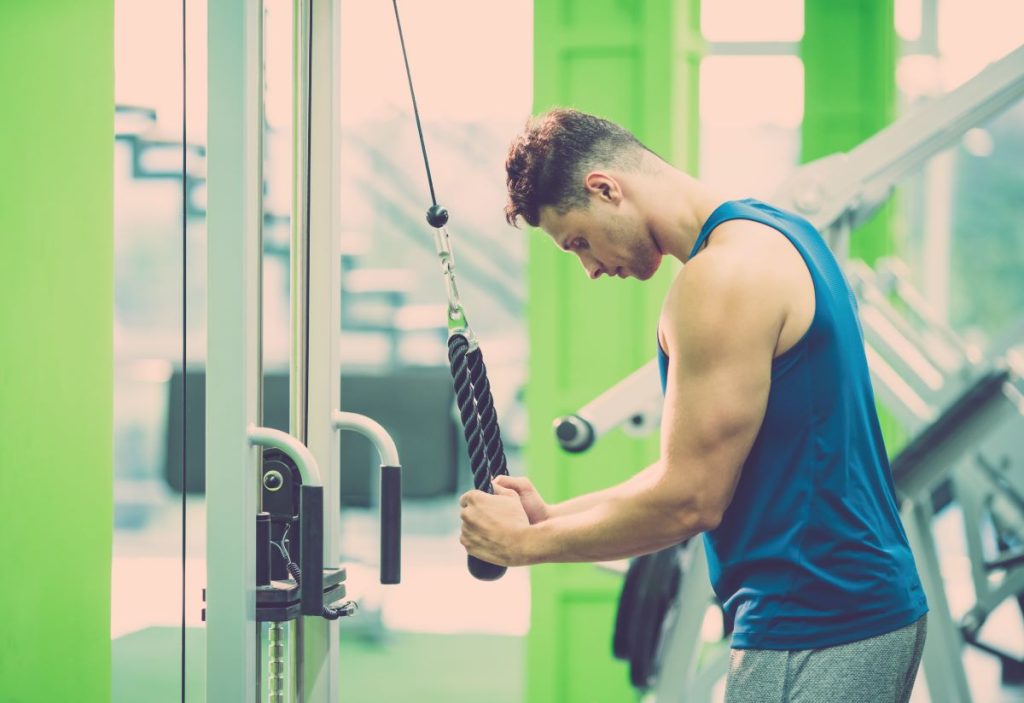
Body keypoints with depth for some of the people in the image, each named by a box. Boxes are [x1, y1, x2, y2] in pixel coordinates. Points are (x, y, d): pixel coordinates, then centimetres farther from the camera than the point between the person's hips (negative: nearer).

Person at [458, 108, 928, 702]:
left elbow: (690, 500, -18)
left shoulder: (723, 274, -17)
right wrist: (554, 515, 13)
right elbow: (699, 464, 18)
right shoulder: (773, 230, 14)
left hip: (814, 640, -10)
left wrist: (527, 543, -6)